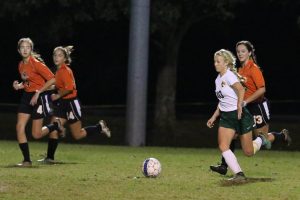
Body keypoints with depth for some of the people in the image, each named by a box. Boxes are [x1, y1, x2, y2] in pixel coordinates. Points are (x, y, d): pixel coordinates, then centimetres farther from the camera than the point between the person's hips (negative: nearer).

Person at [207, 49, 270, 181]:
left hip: (239, 114, -8)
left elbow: (241, 89, -33)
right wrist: (214, 117, 19)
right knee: (223, 146, -14)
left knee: (248, 152, 0)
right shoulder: (218, 79, 12)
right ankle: (239, 174, -13)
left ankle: (260, 140, 33)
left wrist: (239, 106, -40)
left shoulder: (229, 75, -15)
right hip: (226, 116, 8)